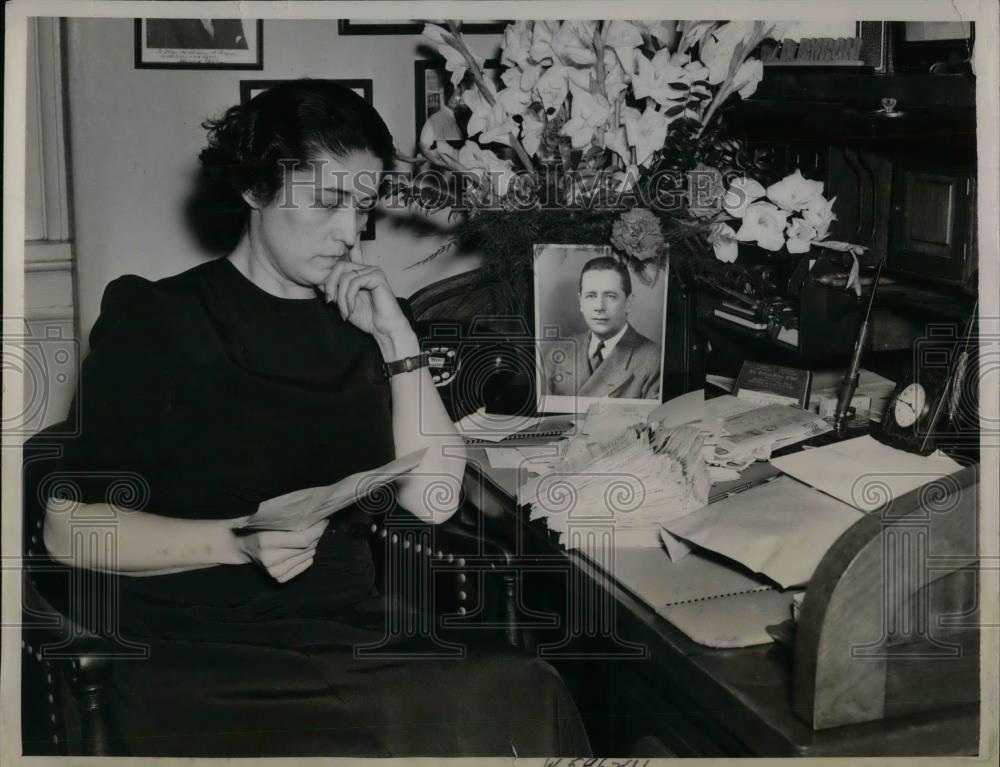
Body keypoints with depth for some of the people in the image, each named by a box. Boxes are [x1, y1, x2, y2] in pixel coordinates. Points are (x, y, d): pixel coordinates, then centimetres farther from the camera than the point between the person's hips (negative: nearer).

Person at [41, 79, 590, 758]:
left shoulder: (360, 324, 15)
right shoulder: (156, 320, 4)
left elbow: (433, 500, 7)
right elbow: (71, 529, -2)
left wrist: (397, 338, 0)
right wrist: (240, 542, -16)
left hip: (355, 646, 4)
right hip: (203, 668, -4)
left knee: (529, 697, -24)